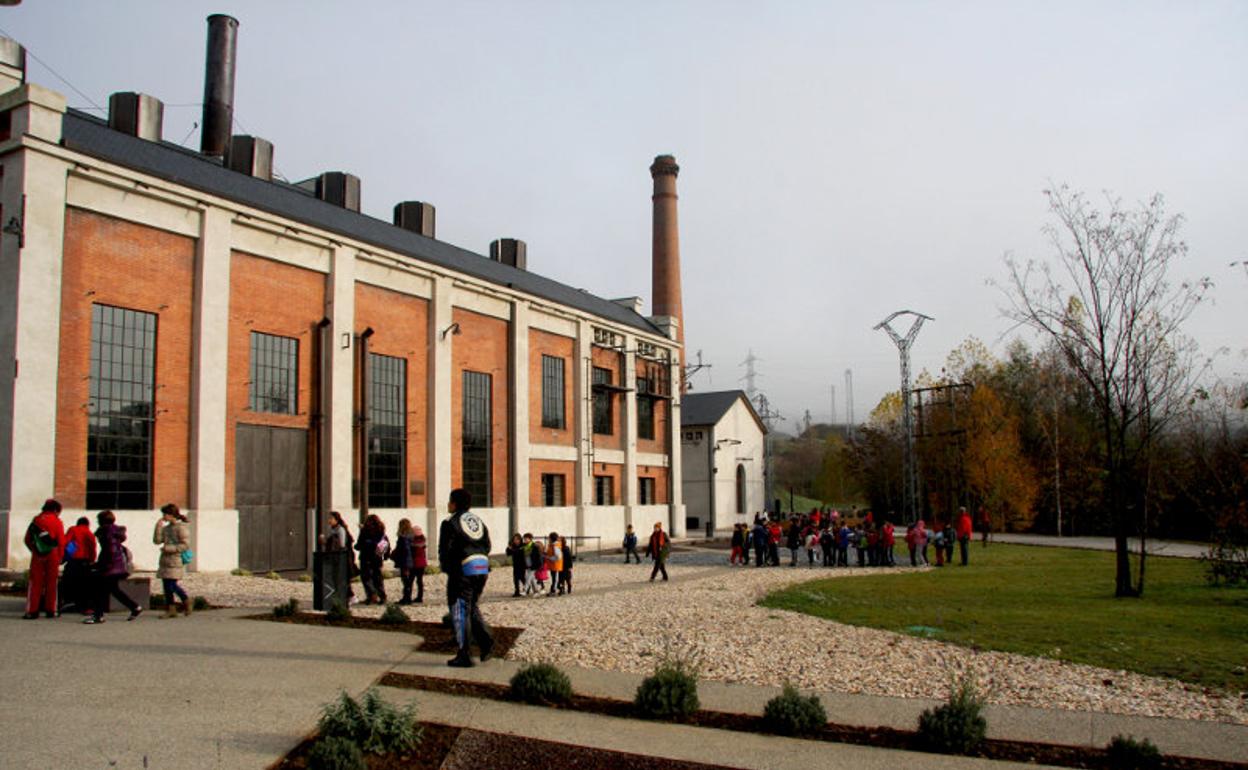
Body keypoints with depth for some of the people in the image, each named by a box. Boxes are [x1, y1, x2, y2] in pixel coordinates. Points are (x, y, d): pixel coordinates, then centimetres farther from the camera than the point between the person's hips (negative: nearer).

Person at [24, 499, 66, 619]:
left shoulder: (35, 520, 7)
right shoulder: (57, 521, -4)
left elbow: (28, 539, 9)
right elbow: (61, 541, -7)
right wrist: (60, 556, 3)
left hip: (37, 555, 2)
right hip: (52, 555, -2)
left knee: (35, 582, 3)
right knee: (51, 582, 5)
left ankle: (32, 611, -2)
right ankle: (50, 610, 8)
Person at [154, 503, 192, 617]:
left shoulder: (181, 528, -9)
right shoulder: (166, 528, 15)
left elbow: (185, 545, -13)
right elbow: (157, 540, 8)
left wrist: (169, 548, -18)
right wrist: (158, 526, 1)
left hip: (175, 561, -8)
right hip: (165, 561, 8)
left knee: (172, 585, -9)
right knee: (166, 586, 6)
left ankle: (186, 601, 12)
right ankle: (170, 609, 13)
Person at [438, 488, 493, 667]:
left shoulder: (450, 523, -5)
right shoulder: (478, 520, 16)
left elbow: (445, 550, -8)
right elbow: (487, 546, 15)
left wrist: (447, 570, 5)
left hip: (463, 570, -7)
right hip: (483, 568, 7)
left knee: (460, 611, 2)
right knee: (472, 607, 21)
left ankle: (463, 656, 3)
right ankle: (485, 640, 2)